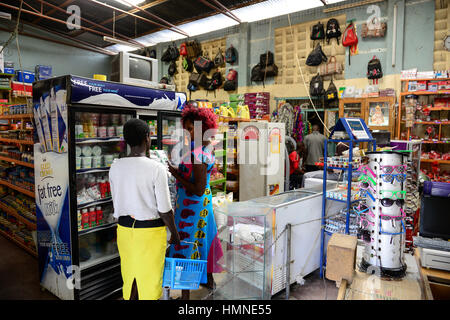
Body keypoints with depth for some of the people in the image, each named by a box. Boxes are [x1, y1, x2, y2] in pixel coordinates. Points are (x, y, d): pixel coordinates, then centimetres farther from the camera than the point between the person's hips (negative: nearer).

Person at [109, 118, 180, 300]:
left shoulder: (115, 167, -3)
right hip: (150, 231, -5)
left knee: (129, 277, 21)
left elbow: (116, 202, 7)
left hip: (124, 228, 6)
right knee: (150, 279, 12)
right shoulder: (156, 169, -19)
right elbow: (164, 210, -16)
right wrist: (175, 234, -1)